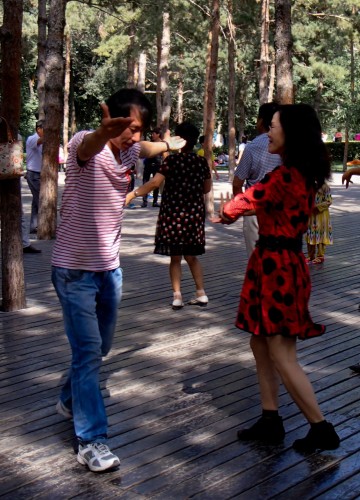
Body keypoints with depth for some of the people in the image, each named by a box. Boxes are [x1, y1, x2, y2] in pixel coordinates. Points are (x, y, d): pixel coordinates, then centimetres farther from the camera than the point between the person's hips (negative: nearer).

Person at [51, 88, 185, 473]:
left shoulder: (129, 150, 2)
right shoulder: (86, 144, -19)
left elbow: (149, 148, 28)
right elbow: (88, 147, -46)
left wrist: (170, 144, 48)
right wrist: (104, 132, -69)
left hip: (109, 267, 8)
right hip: (75, 269, -7)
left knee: (100, 347, 20)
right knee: (88, 351, -8)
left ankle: (70, 400, 45)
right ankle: (91, 440, 0)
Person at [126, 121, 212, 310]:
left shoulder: (172, 160, -10)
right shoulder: (202, 161, 2)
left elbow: (155, 182, -17)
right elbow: (207, 188, 9)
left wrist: (133, 194, -12)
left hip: (173, 213, -4)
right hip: (194, 214, 4)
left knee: (175, 258, 6)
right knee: (191, 256, 17)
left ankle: (177, 296, 2)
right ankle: (201, 294, 15)